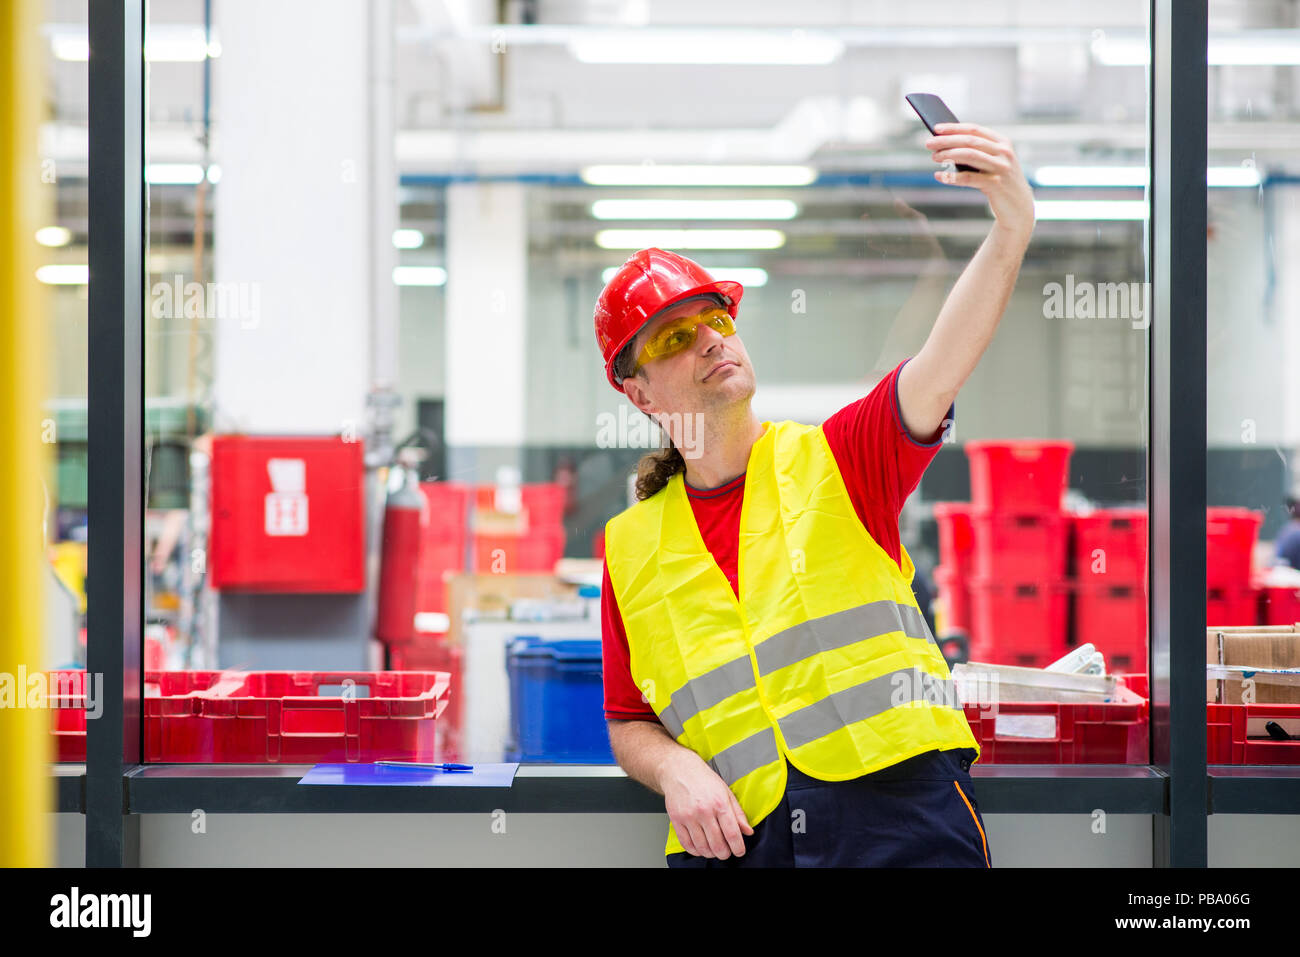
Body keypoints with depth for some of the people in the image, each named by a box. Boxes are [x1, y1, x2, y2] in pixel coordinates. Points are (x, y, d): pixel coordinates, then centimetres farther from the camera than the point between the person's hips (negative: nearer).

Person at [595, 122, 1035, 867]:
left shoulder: (835, 460, 10)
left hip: (901, 812, -1)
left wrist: (1013, 227, -24)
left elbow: (942, 367, -8)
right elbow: (630, 722, 21)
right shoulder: (631, 546, 16)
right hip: (736, 835, 1)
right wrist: (676, 770, -2)